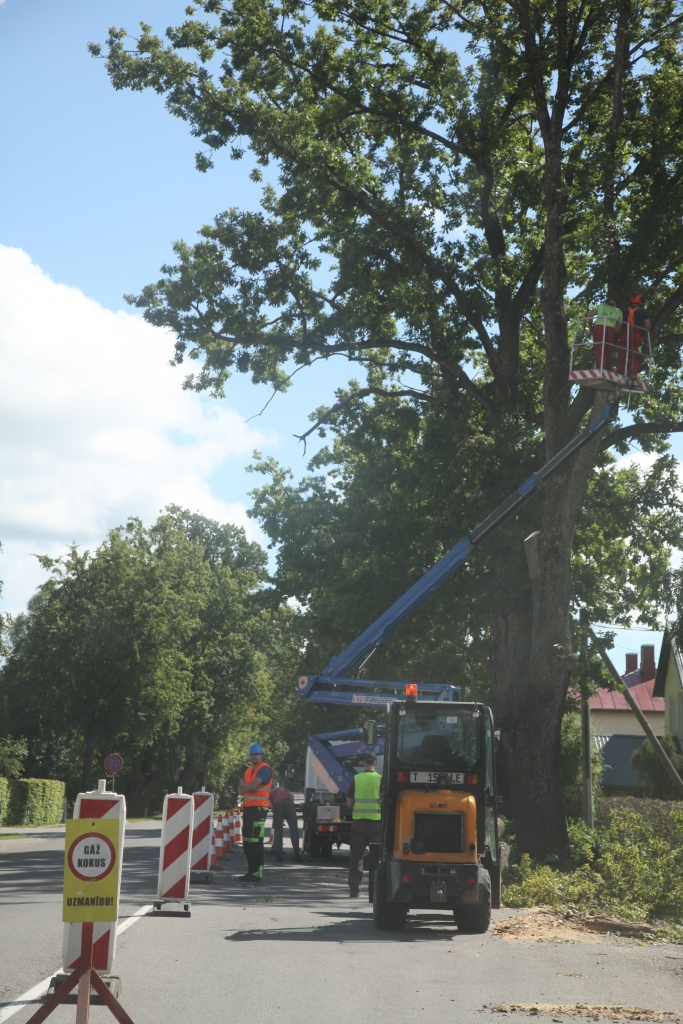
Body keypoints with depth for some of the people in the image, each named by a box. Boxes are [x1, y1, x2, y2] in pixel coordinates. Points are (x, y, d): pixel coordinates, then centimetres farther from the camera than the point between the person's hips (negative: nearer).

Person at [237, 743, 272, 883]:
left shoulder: (264, 769, -8)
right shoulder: (249, 770, 20)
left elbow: (252, 786, -18)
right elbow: (240, 790, 13)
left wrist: (243, 784, 1)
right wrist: (249, 788, -7)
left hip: (259, 808, -9)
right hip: (248, 807, 9)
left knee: (255, 842, -13)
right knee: (247, 842, 11)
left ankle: (257, 873, -14)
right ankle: (251, 871, 18)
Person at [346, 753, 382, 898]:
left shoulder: (356, 779, -1)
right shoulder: (380, 779, -6)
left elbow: (349, 803, 2)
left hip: (358, 820, 2)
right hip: (376, 821, -2)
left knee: (356, 856, 8)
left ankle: (354, 888, 6)